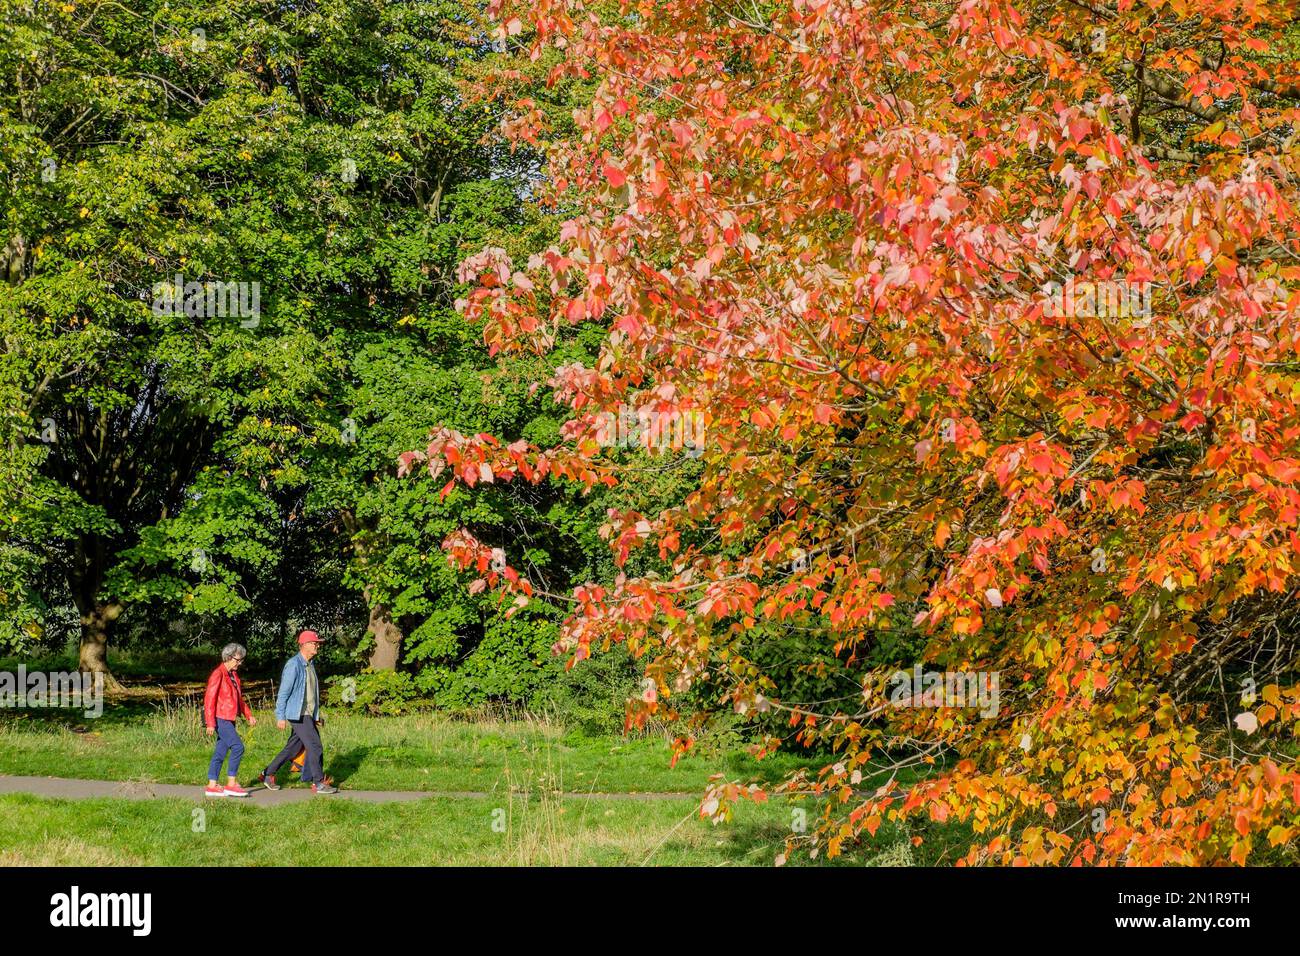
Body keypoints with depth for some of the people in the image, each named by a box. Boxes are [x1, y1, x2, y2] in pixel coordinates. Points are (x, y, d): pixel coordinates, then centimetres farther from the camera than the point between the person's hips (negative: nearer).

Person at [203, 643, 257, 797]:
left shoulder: (234, 674, 14)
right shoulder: (218, 675, -13)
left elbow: (239, 698, 24)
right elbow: (209, 699, -16)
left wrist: (249, 715, 17)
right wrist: (210, 723, -20)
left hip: (229, 719, 9)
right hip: (220, 718, -9)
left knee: (221, 751, 9)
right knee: (237, 747, -15)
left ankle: (212, 786, 12)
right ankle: (231, 784, -11)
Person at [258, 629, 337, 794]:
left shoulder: (310, 665, 15)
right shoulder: (293, 665, -13)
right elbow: (283, 692, -14)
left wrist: (317, 715, 21)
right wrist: (280, 717, -16)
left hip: (308, 714, 9)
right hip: (298, 714, -9)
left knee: (293, 748, 11)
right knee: (314, 746, -10)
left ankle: (267, 775, 22)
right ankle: (319, 783, -5)